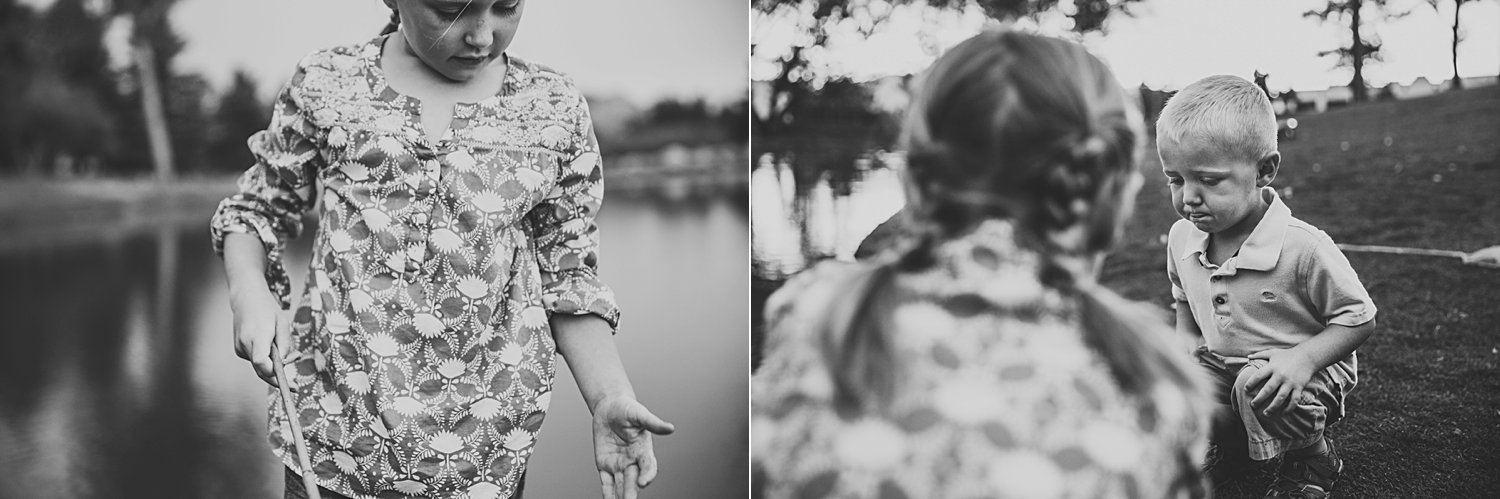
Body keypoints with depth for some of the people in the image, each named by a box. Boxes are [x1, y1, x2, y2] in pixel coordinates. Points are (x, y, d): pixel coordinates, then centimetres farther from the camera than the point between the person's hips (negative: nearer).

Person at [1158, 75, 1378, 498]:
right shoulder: (1182, 239, -7)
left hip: (1298, 370, -6)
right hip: (1222, 364, 6)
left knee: (1257, 387, -36)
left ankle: (1314, 460, -2)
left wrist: (1303, 358, -33)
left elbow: (1359, 319, -17)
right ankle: (1229, 444, 17)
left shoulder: (1303, 248, -26)